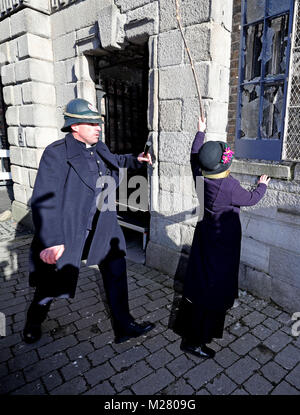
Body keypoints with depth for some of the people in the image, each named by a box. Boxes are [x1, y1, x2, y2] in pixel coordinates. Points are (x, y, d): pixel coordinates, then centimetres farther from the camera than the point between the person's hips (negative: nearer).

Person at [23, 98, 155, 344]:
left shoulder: (99, 148, 5)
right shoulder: (56, 153, -18)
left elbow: (114, 162, 29)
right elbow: (44, 201, -22)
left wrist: (135, 160, 10)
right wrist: (50, 242, -28)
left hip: (101, 229, 6)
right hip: (66, 232, -6)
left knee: (116, 273, 11)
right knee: (52, 285, 12)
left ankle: (124, 326, 31)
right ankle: (33, 324, 45)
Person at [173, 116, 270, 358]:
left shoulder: (200, 176, -6)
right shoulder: (229, 186, -23)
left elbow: (194, 155, 14)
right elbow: (251, 200, -4)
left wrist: (201, 132, 25)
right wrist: (262, 186, 16)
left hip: (205, 236, 8)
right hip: (222, 242, -8)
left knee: (199, 281, 22)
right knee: (211, 287, 1)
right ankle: (194, 340, 10)